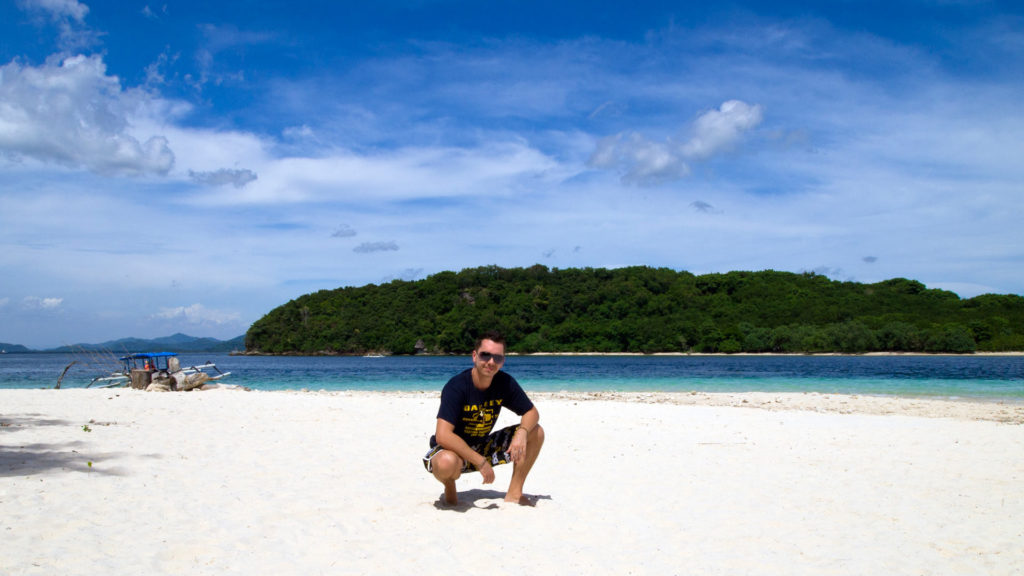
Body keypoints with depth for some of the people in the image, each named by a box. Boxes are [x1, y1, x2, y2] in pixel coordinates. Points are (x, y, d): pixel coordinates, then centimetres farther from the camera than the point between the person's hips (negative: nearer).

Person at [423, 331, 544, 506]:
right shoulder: (456, 386, -25)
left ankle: (514, 494, 2)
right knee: (447, 463, -42)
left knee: (536, 433, -7)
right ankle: (450, 486, -4)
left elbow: (532, 412, 1)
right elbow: (443, 435, -33)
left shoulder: (505, 383, -8)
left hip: (482, 448, 6)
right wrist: (480, 462, -33)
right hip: (453, 449, -6)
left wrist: (522, 432, -23)